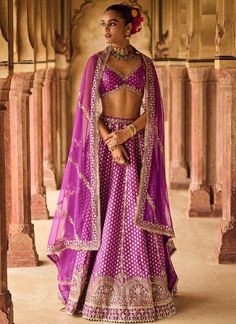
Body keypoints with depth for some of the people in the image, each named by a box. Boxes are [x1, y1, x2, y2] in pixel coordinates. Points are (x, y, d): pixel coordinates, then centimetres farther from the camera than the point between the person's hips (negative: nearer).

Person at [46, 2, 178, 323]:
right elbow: (89, 109, -3)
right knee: (102, 215, -2)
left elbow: (153, 109, 3)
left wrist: (127, 132, -12)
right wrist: (111, 141, -14)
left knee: (137, 216, 1)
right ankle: (101, 289, 6)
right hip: (102, 143, -1)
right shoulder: (96, 61, 4)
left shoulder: (145, 63, 8)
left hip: (137, 143, 1)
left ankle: (141, 290, 10)